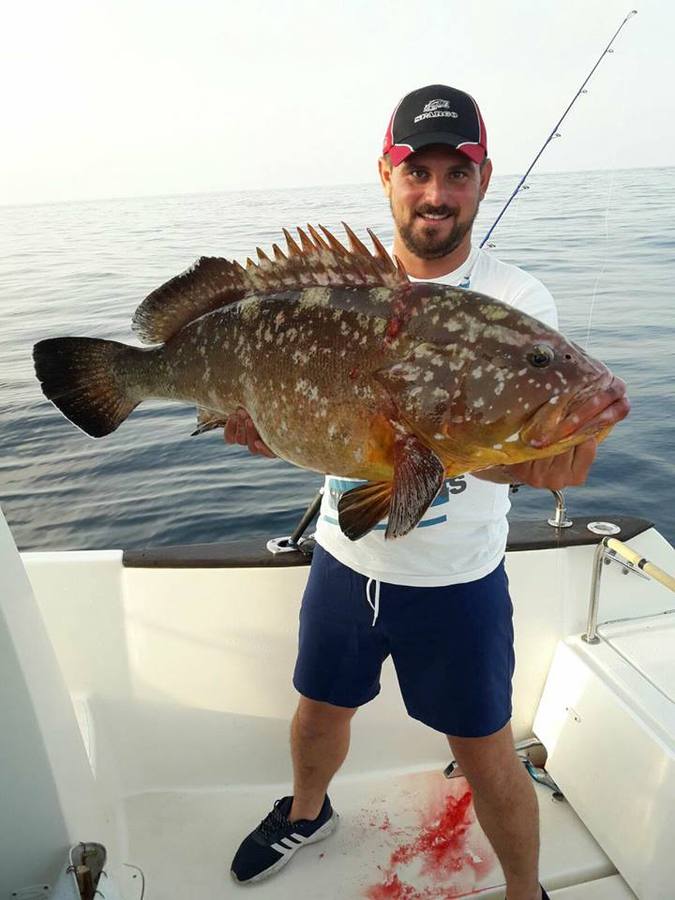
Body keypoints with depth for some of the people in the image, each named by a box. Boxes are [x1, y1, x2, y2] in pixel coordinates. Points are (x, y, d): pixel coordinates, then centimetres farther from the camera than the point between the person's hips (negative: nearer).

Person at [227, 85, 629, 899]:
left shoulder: (517, 301, -12)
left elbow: (564, 460, -20)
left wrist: (568, 452, -43)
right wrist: (258, 428, -21)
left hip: (457, 578, -3)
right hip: (345, 558, 4)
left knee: (485, 754, 12)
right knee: (320, 710, 24)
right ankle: (306, 811, 58)